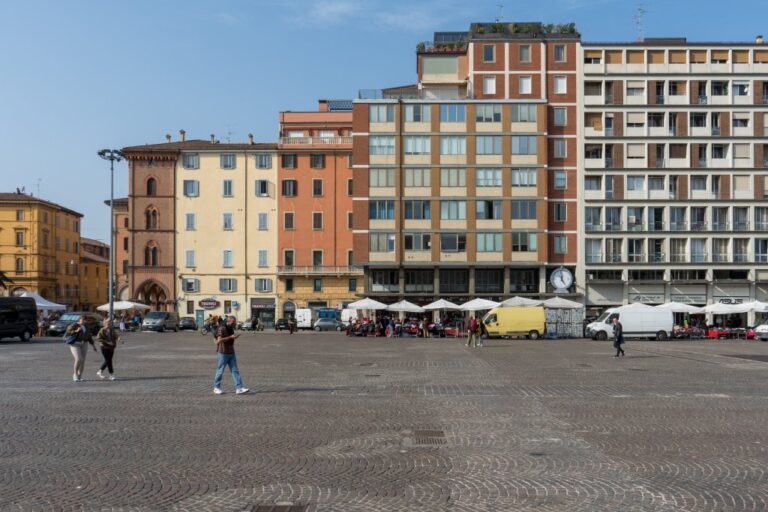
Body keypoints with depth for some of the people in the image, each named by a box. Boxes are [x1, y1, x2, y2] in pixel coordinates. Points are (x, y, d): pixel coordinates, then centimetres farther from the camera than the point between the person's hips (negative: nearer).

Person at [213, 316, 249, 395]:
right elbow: (219, 340, -24)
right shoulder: (221, 329, -12)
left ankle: (239, 388, -4)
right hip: (222, 353, -7)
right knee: (220, 371, 5)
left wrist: (234, 337, 10)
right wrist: (231, 337, -24)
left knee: (235, 371, 0)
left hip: (231, 353, 7)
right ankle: (216, 388, 19)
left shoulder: (231, 329, 13)